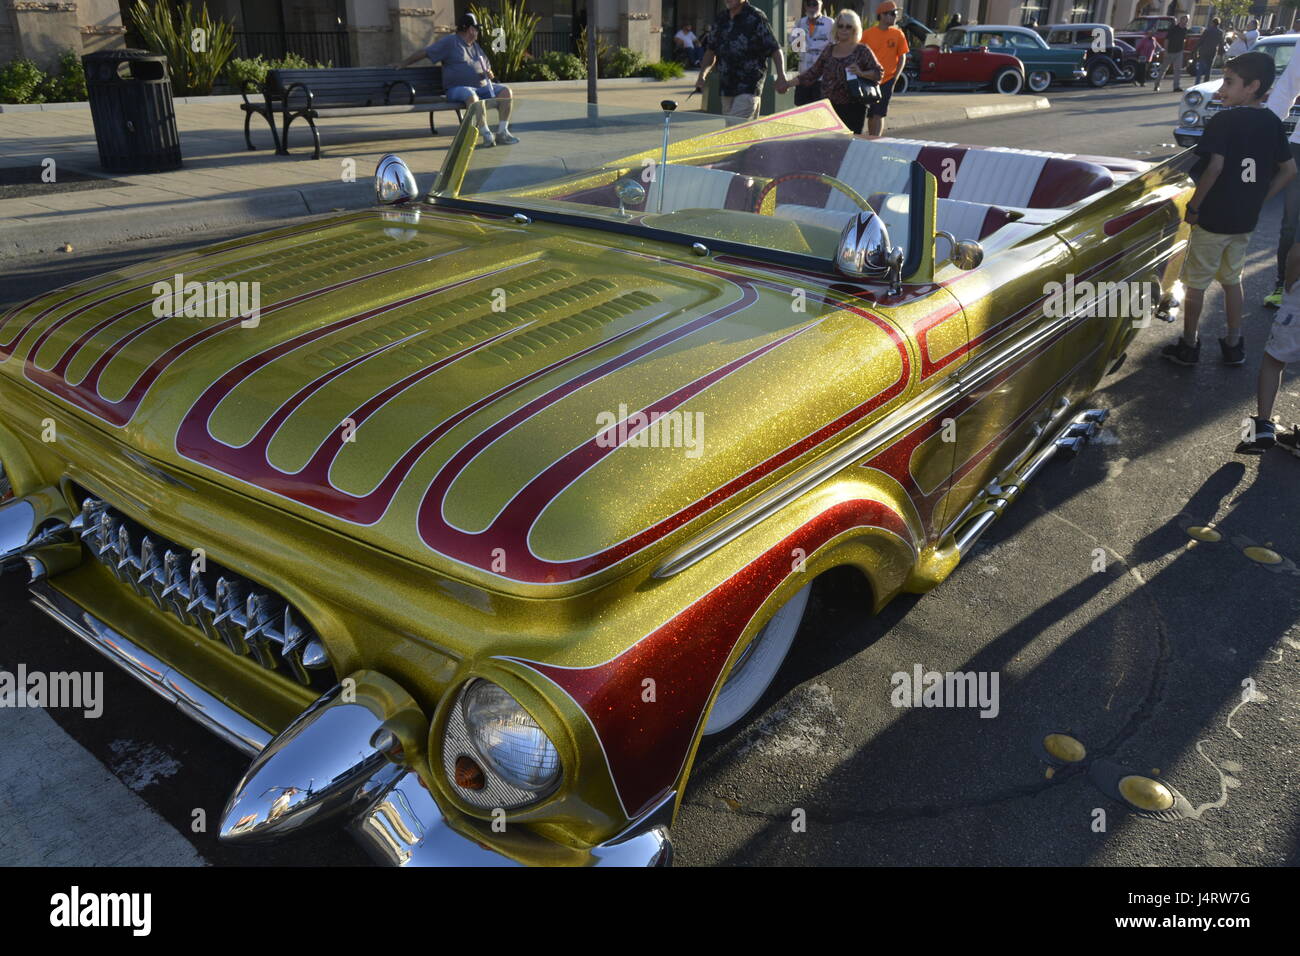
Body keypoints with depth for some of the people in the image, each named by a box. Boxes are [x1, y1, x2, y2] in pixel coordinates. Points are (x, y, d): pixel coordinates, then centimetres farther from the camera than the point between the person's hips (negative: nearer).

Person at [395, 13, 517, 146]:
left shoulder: (476, 46, 23)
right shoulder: (450, 42, 1)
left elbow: (487, 67, 30)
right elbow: (424, 52, -1)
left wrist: (489, 73, 4)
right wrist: (403, 64, -4)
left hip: (482, 86, 7)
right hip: (458, 89, -7)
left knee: (505, 91, -13)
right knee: (471, 96, -40)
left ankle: (502, 132, -19)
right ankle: (486, 135, -43)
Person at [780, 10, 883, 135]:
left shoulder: (862, 51, 3)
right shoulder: (829, 50, 14)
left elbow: (879, 73, 0)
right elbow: (813, 72, 19)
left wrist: (861, 73, -18)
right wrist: (789, 83, 14)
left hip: (853, 108, -4)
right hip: (829, 106, 4)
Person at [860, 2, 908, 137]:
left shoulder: (898, 34, 0)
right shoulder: (867, 34, -2)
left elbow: (902, 57, 5)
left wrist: (895, 77, -5)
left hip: (887, 81, -1)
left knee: (879, 114, -10)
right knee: (870, 114, 11)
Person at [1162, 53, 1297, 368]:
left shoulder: (1223, 120, -16)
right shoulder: (1272, 123, 4)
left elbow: (1215, 166, -26)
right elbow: (1289, 170, 8)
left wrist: (1193, 205, -17)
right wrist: (1258, 200, 12)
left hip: (1213, 219, -7)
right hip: (1246, 221, 7)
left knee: (1195, 283, 7)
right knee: (1232, 279, 20)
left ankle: (1189, 347, 16)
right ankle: (1234, 345, 27)